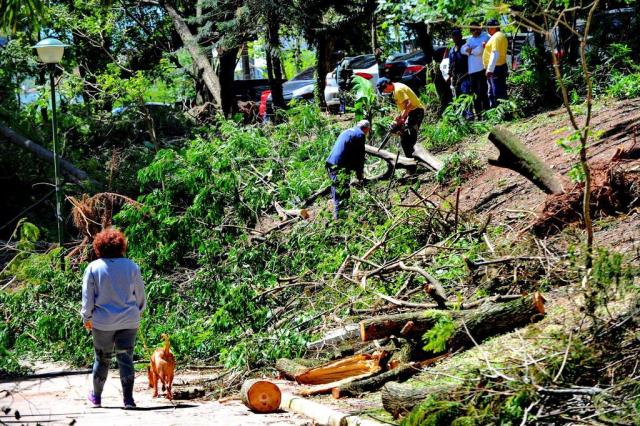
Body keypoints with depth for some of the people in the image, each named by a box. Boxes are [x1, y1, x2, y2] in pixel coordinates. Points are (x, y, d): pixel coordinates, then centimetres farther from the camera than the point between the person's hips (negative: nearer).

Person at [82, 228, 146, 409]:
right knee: (126, 358, 4)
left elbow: (87, 297, -1)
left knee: (101, 358, 14)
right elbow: (140, 295, 6)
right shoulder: (131, 266, -3)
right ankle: (128, 399, -2)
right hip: (129, 321, 0)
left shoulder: (93, 268, -6)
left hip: (103, 322, 0)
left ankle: (96, 396, 27)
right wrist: (138, 312, 22)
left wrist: (87, 318, 12)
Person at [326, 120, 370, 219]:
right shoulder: (360, 135, -2)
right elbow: (360, 157, -4)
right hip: (340, 166, -9)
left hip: (331, 164, 9)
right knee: (343, 193, -6)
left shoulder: (347, 132, 25)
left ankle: (337, 215, 20)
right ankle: (339, 215, -9)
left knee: (337, 192, 15)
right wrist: (360, 175, 3)